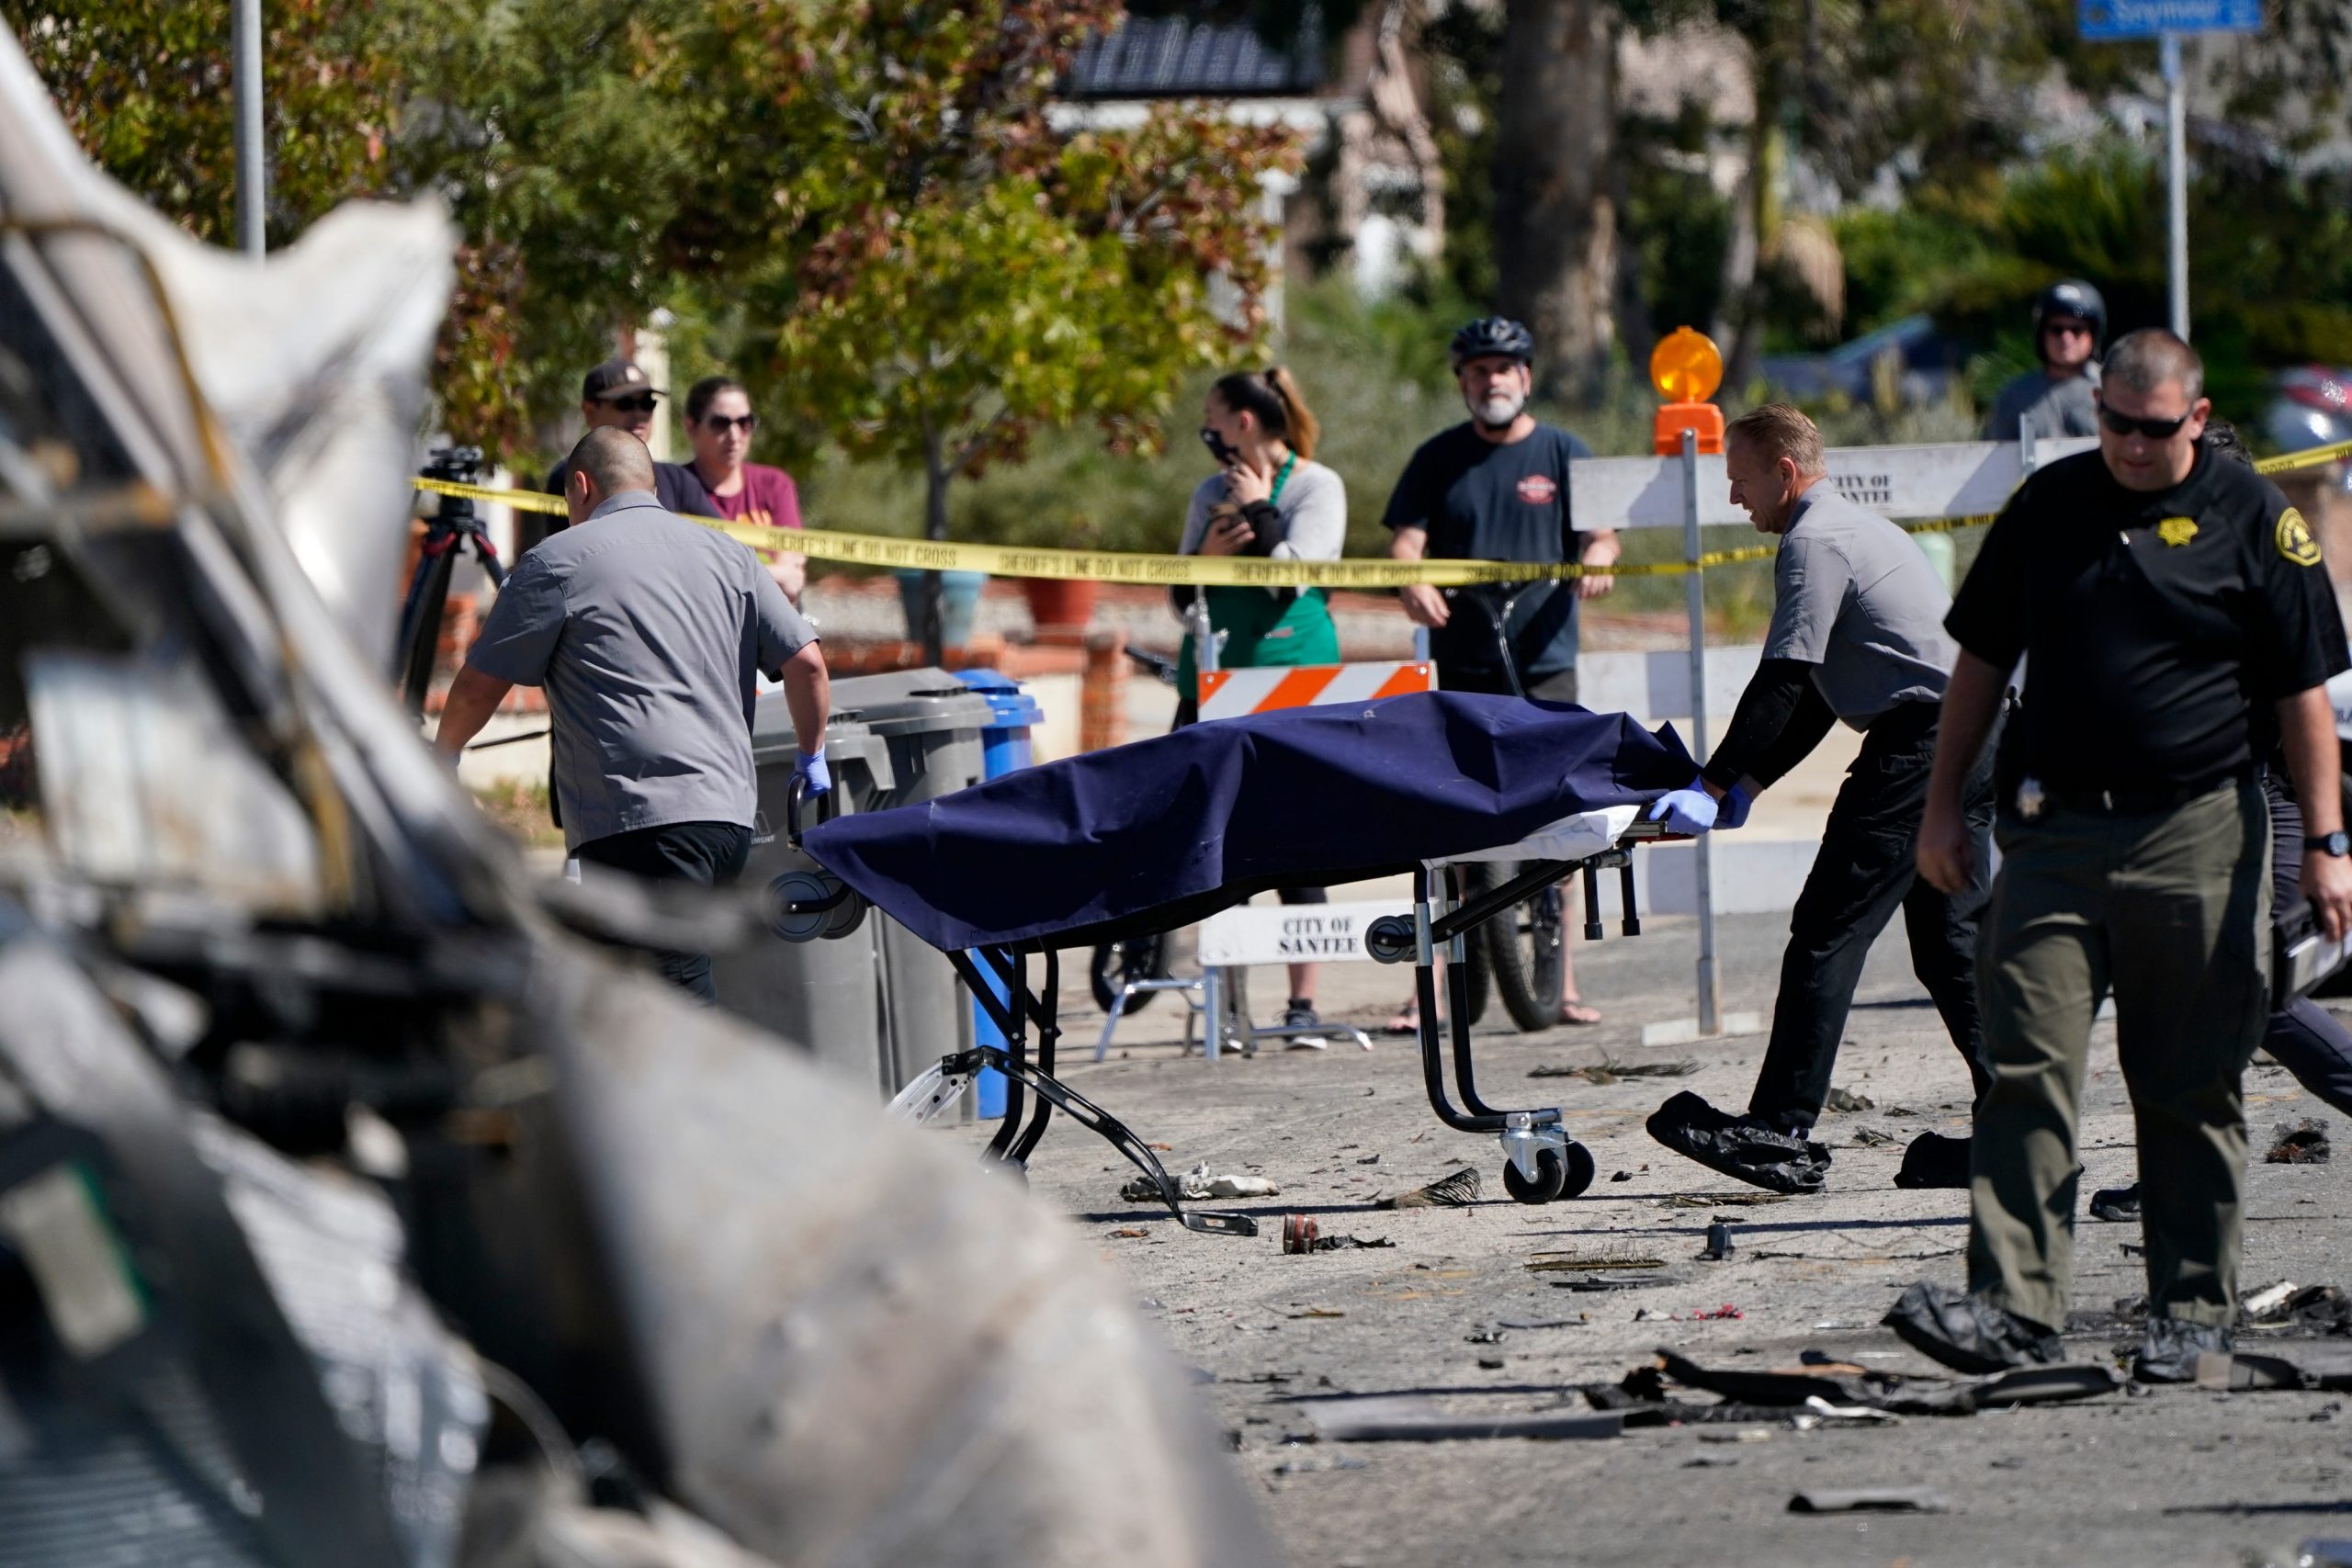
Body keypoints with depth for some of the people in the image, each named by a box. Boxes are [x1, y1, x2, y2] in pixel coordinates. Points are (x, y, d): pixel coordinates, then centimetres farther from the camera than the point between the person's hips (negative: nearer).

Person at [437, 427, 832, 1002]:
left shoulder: (558, 562, 3)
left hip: (639, 822, -7)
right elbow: (806, 662, 11)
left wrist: (443, 756, 24)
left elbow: (479, 687, 5)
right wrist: (813, 761, 24)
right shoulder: (728, 555, 18)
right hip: (731, 812, 7)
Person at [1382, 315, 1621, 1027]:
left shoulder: (1563, 453, 7)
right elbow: (1405, 540, 3)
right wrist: (1412, 584, -20)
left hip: (1545, 662, -1)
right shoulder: (1438, 459, 9)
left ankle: (1562, 982, 4)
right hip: (1458, 666, 1)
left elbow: (1602, 527, -1)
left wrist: (1598, 553, -25)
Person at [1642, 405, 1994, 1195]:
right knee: (1949, 937, 12)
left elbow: (1783, 684, -14)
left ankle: (1781, 1134, -11)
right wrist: (1748, 784, 21)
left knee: (1828, 931, -9)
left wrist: (1714, 787, -12)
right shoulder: (1851, 527, 24)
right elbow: (1817, 693, 25)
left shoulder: (1815, 542, -8)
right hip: (1977, 740, 10)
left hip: (1921, 738, -10)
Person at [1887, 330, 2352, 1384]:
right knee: (2027, 1074, -7)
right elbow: (1982, 662, 17)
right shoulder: (2047, 505, 9)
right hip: (2053, 831, 2)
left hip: (2197, 839, -2)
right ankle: (2014, 1307, -11)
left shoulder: (2252, 519, 1)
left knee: (2192, 1093, 4)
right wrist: (1944, 806, 13)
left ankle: (2193, 1310, 13)